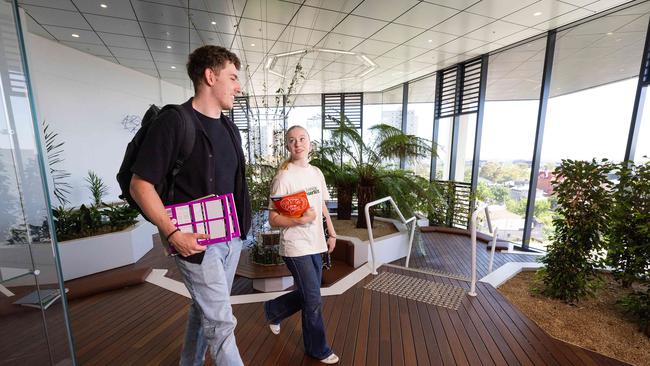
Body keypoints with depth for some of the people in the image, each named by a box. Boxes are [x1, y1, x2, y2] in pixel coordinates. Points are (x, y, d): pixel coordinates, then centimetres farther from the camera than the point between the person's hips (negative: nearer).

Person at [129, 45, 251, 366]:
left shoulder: (229, 129, 10)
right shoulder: (174, 122, -13)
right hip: (198, 241, -7)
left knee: (205, 310, 23)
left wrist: (241, 225, 12)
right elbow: (140, 184, -13)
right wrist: (173, 233, -21)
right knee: (221, 323, 3)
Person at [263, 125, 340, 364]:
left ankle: (273, 311, 47)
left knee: (307, 295, 20)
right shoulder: (284, 177, -14)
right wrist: (300, 220, -25)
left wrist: (332, 233, 13)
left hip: (315, 245, 7)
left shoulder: (317, 173, 6)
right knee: (314, 301, 4)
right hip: (296, 248, -7)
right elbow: (273, 219, -13)